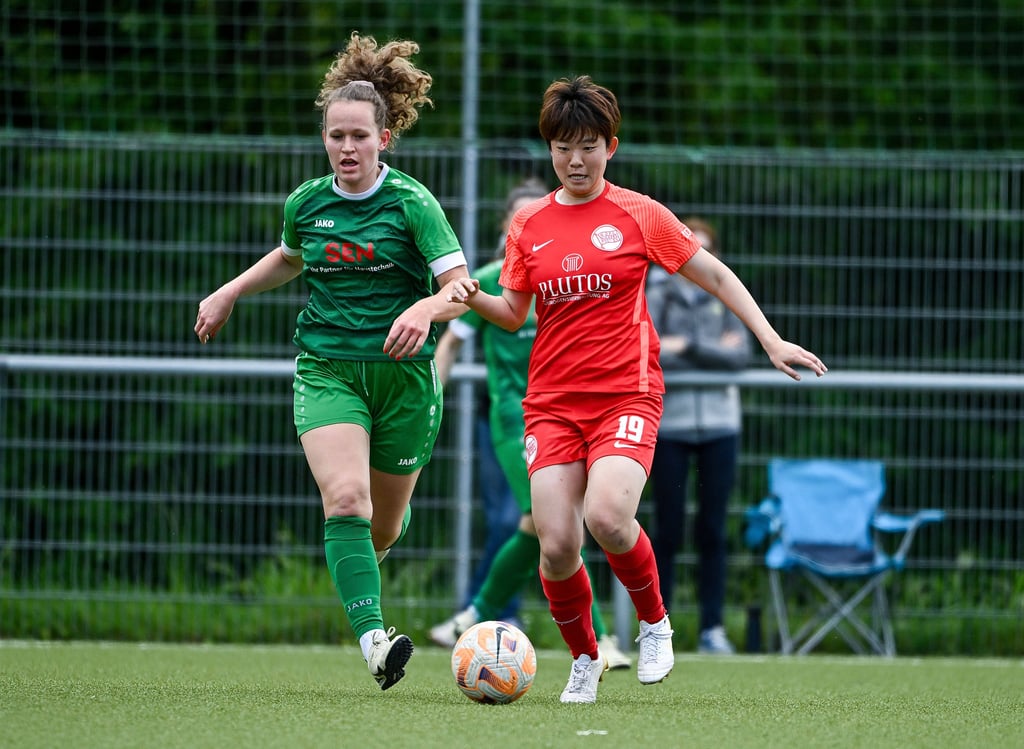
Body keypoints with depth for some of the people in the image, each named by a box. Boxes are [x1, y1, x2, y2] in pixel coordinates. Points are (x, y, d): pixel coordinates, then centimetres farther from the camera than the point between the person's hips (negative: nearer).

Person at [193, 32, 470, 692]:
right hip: (327, 370, 1)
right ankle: (374, 641, -33)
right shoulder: (306, 203, 5)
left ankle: (365, 559, 51)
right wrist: (230, 293, 21)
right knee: (346, 498, -24)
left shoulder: (411, 203, -8)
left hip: (403, 373, -1)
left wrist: (426, 309, -34)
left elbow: (461, 286, -14)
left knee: (384, 526, 11)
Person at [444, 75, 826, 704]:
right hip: (552, 403, 3)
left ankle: (655, 622, 1)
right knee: (557, 546, -10)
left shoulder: (638, 215, 2)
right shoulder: (529, 225, 10)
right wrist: (473, 297, -4)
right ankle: (585, 659, 16)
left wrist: (771, 340, 0)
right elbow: (514, 313, 17)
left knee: (606, 516, -27)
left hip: (627, 396, -3)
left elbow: (716, 276, 7)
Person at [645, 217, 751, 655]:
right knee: (669, 529, -2)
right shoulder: (656, 297, 4)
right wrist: (714, 353, -8)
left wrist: (687, 347, -9)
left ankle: (712, 628, 4)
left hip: (719, 425, 2)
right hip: (668, 424, -2)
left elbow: (741, 355, -2)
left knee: (712, 531, 1)